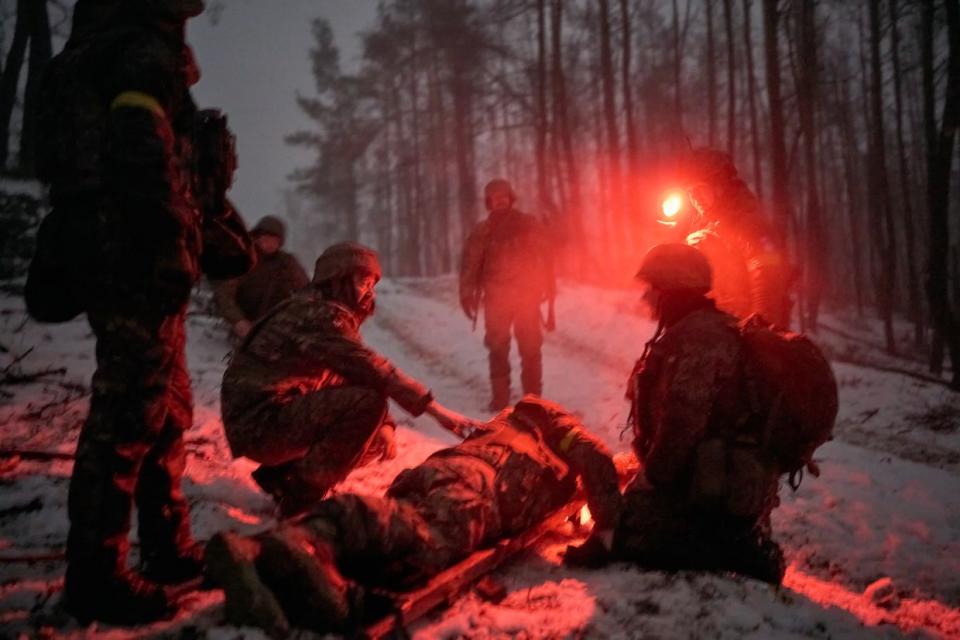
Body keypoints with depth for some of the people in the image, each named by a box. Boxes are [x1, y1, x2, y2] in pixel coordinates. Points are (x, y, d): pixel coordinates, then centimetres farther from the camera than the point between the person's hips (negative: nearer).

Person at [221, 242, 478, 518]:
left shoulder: (324, 312, 14)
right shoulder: (317, 315, -17)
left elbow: (362, 372, 12)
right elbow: (372, 369, -26)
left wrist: (383, 423, -3)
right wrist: (435, 408, -26)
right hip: (260, 423, -10)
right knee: (367, 402, -23)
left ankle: (280, 473, 16)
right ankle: (303, 498, -14)